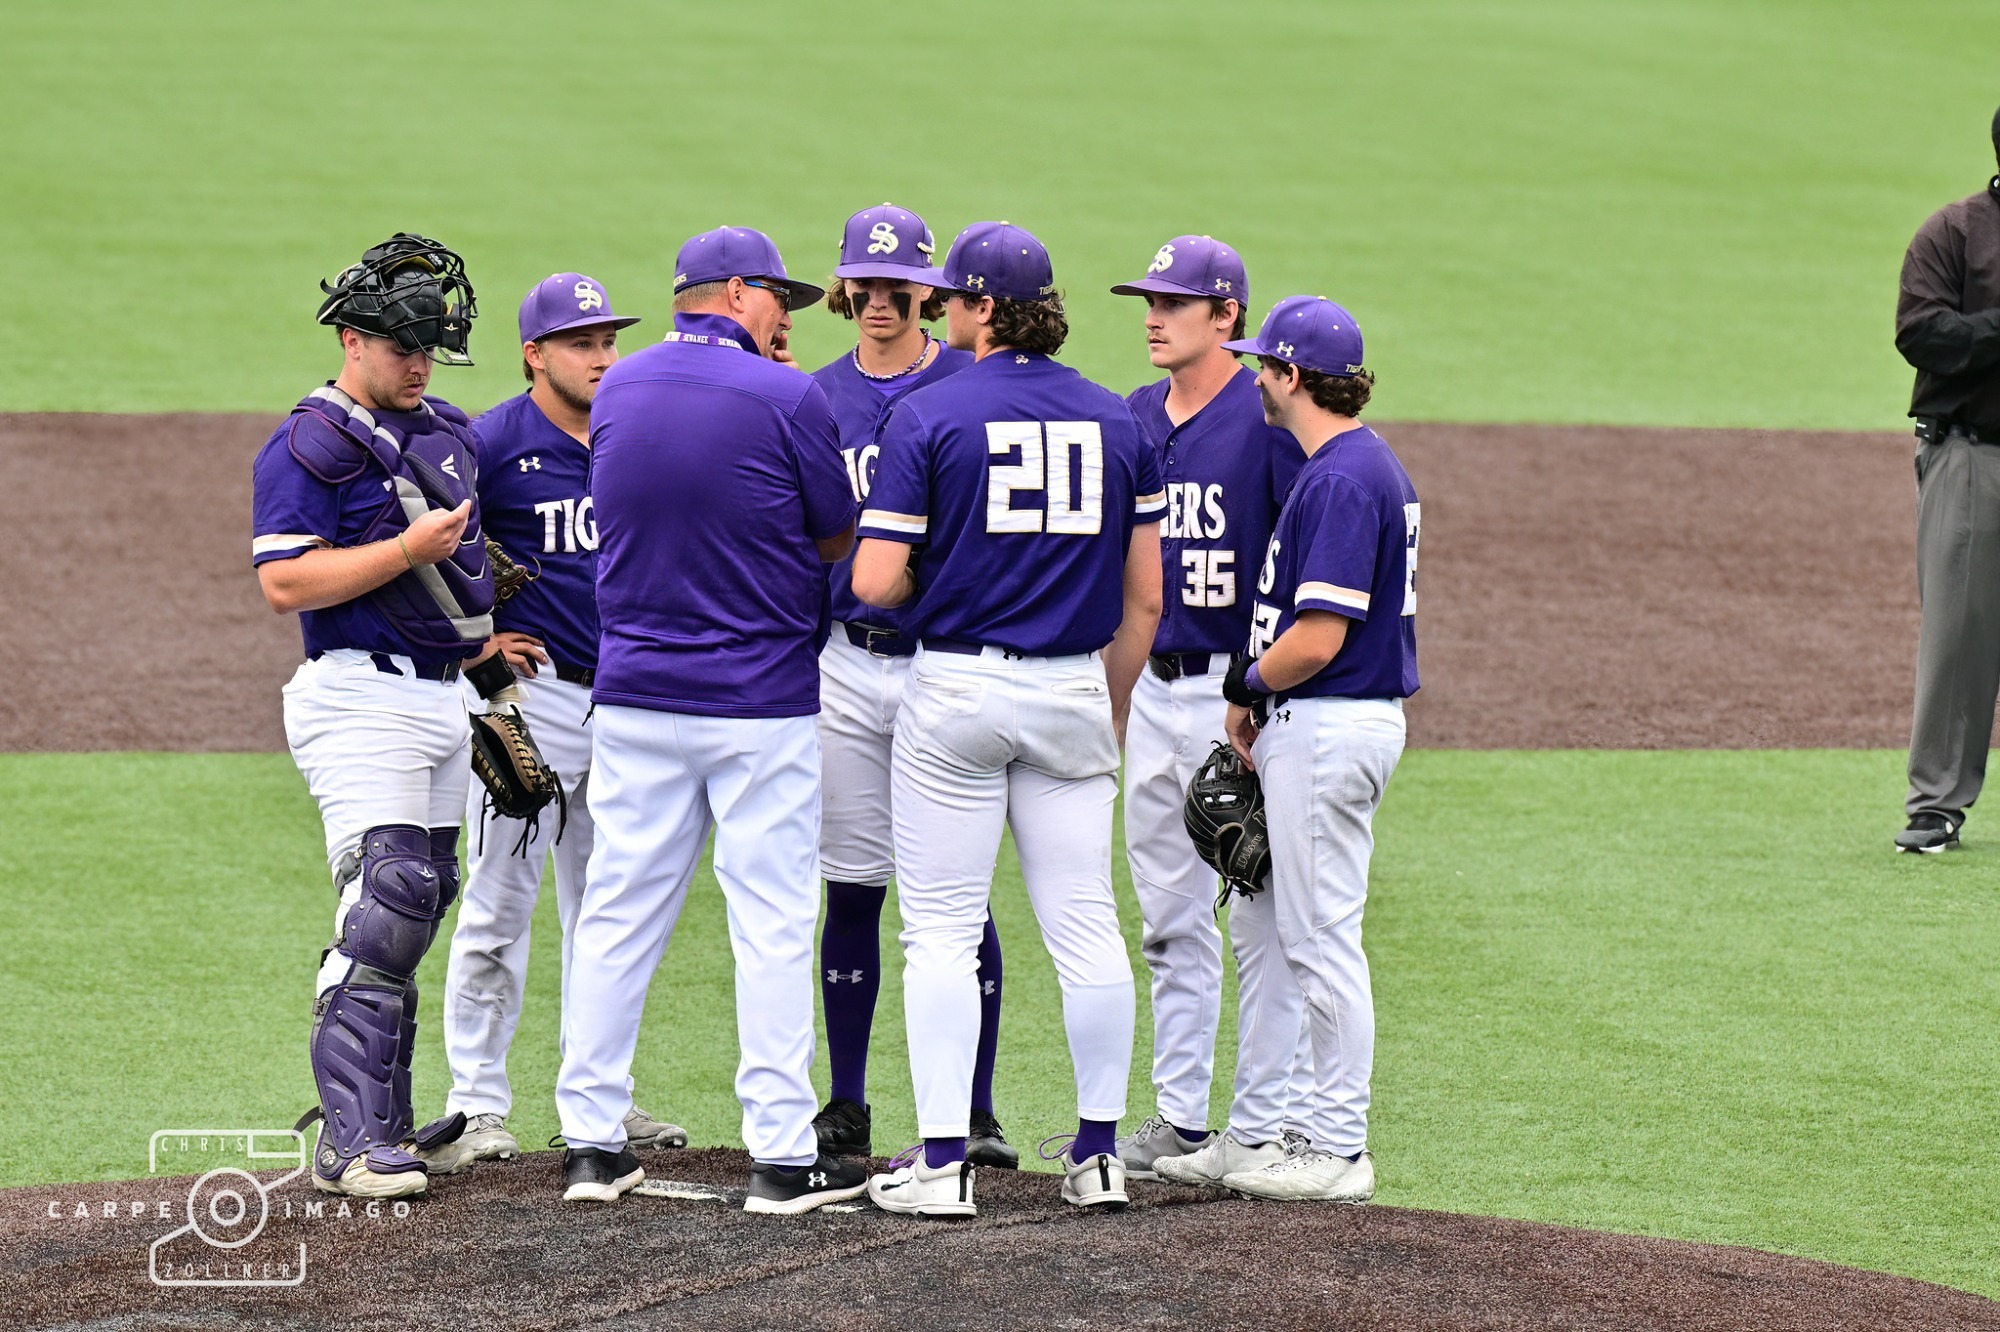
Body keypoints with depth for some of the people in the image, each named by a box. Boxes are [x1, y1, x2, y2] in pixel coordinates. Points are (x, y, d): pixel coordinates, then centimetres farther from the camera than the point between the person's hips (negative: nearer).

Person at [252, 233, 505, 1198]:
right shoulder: (309, 447, -10)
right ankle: (349, 1143, -18)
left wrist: (482, 644, 17)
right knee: (386, 905, -17)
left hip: (443, 700, 9)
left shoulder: (448, 435, 16)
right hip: (361, 700, -9)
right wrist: (409, 550, -21)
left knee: (420, 900, 10)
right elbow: (285, 583, -18)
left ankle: (383, 1124, 16)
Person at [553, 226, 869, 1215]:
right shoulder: (786, 399, -10)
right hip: (762, 700, -5)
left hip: (633, 696, 5)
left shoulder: (616, 392, 5)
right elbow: (838, 541, -1)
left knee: (618, 914, 8)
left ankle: (592, 1142, 10)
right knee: (772, 920, 0)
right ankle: (781, 1153, -1)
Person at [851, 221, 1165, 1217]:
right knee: (1085, 925, 8)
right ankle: (1097, 1153, 12)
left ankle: (942, 1162, -1)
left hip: (957, 684, -4)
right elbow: (1145, 596, 7)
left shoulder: (928, 415, -8)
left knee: (942, 931, 1)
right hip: (1074, 688, 4)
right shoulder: (1116, 420, 5)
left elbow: (874, 582, -13)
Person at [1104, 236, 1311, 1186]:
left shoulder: (1268, 420, -11)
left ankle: (1262, 1128, 2)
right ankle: (1179, 1117, 21)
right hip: (1152, 689, 7)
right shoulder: (1132, 420, 10)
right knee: (1169, 918, 13)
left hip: (1242, 690, -7)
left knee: (1258, 914, -3)